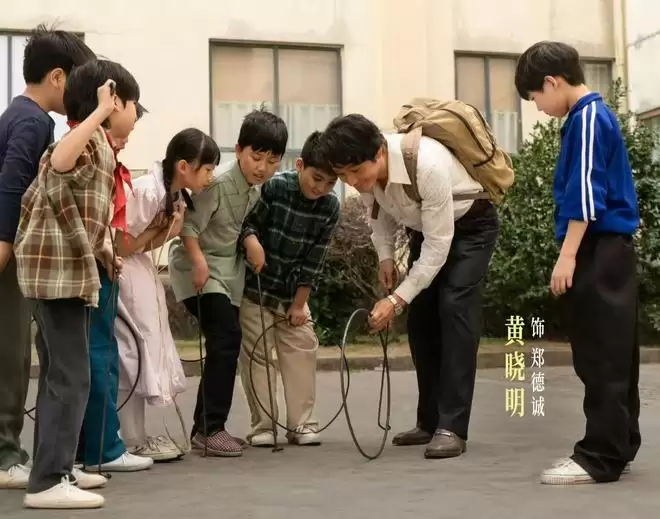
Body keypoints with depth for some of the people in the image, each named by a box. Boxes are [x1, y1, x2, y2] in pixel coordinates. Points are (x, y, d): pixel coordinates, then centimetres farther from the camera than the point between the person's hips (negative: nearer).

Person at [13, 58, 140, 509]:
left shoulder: (98, 144, 18)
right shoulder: (90, 140, -11)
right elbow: (58, 165, -35)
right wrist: (98, 114, -30)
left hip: (64, 269, 10)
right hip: (62, 270, -10)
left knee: (59, 375, 12)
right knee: (71, 377, -10)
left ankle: (51, 472, 17)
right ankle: (49, 481, -7)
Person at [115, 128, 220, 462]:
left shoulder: (175, 195, 4)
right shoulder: (147, 191, -25)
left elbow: (145, 244, 4)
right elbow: (123, 246, -21)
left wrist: (171, 229, -11)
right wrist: (161, 228, -15)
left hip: (142, 271, 10)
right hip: (122, 273, -9)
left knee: (146, 350, 10)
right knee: (133, 353, -6)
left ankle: (137, 436, 17)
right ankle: (133, 442, 2)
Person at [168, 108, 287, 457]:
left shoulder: (259, 187, 1)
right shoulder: (218, 182, -23)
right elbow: (189, 225, -23)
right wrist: (199, 261, -30)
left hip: (228, 269, 8)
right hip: (199, 266, -8)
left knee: (225, 343, 8)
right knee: (227, 337, -19)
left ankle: (207, 427, 19)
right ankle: (208, 429, -12)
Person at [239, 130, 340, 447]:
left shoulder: (330, 207, -8)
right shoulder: (274, 188, -20)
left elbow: (314, 259, -6)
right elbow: (247, 220, -11)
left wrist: (300, 302, -5)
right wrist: (251, 240, -33)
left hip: (292, 291, 4)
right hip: (255, 286, -3)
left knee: (302, 350, 1)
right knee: (256, 353, -2)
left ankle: (301, 423, 10)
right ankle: (263, 425, 6)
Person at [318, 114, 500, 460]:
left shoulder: (428, 165, -41)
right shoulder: (366, 168, -21)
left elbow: (438, 245, -35)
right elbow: (379, 209, 3)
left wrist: (397, 300, -36)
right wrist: (385, 256, -8)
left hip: (470, 225, -7)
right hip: (426, 226, 7)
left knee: (453, 308, -20)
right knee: (420, 314, 2)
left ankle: (451, 427, -18)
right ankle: (429, 421, 13)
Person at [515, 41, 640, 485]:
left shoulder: (587, 118, -12)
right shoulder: (596, 115, 18)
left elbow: (587, 194, -18)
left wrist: (567, 255, -18)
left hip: (598, 250, -10)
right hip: (611, 249, 10)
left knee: (601, 356, -8)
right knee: (612, 354, 12)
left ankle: (601, 456, -6)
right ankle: (619, 443, 19)